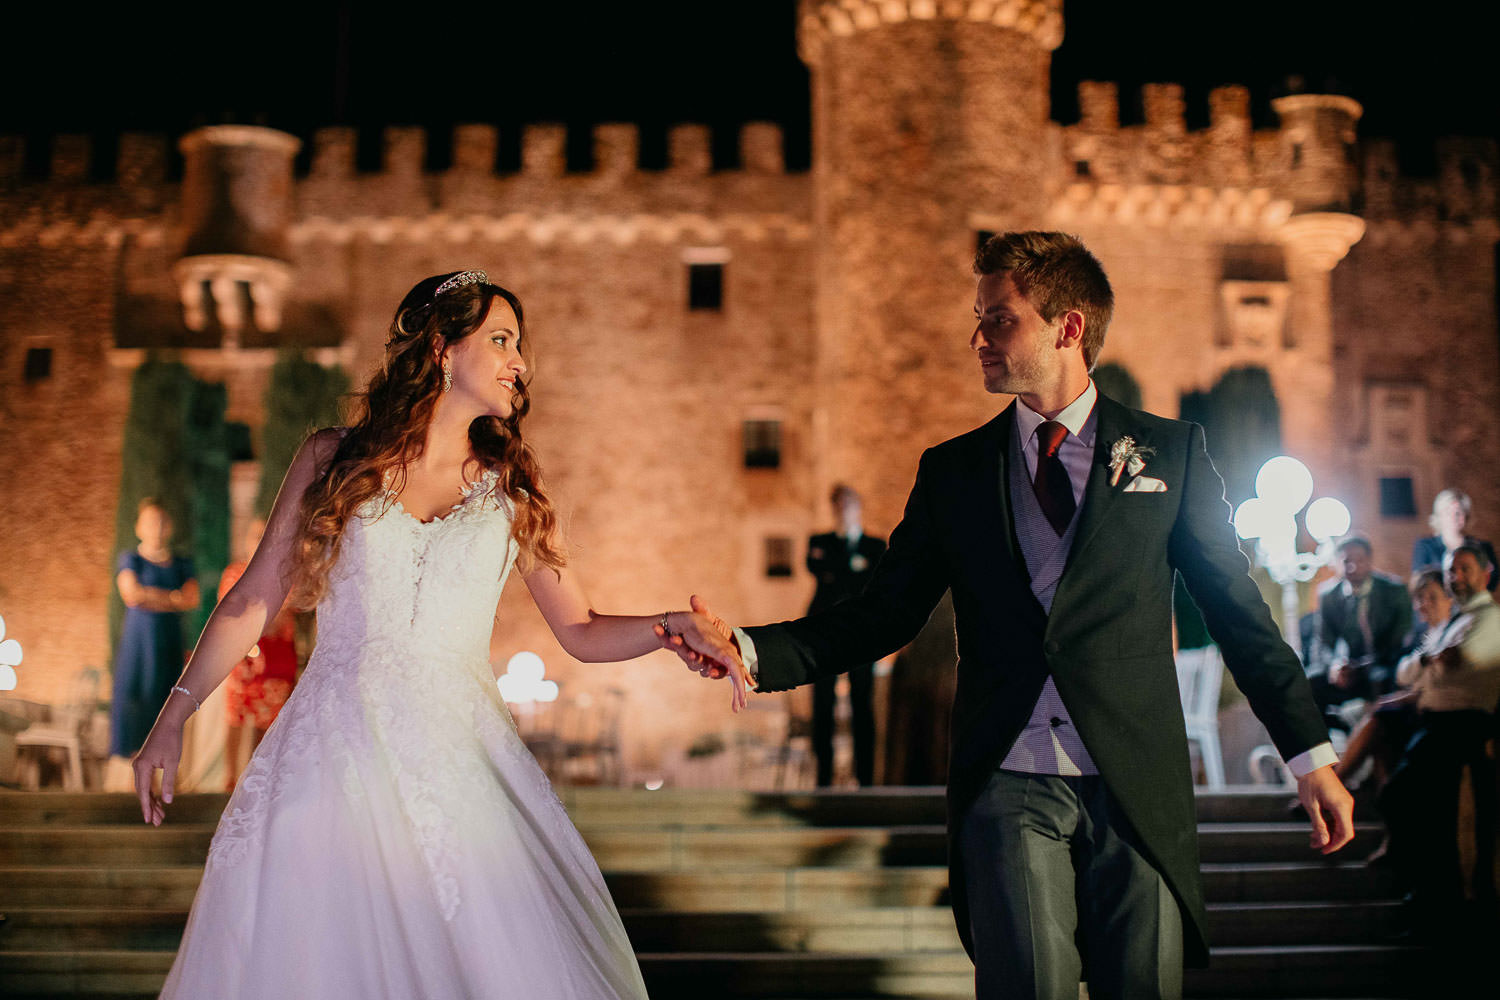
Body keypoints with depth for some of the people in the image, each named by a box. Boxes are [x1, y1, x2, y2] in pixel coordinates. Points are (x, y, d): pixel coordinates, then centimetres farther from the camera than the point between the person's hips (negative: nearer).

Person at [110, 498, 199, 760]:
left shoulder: (182, 564, 13)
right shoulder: (130, 559, 4)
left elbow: (192, 600, -2)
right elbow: (131, 594, -12)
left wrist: (149, 598, -8)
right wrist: (173, 597, -4)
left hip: (169, 647, 3)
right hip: (137, 643, -3)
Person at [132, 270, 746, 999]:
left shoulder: (512, 492, 11)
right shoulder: (333, 460, 7)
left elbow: (580, 631, 11)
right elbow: (254, 600, 9)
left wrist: (673, 628, -7)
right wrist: (174, 716, 7)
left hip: (458, 756, 1)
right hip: (336, 751, -1)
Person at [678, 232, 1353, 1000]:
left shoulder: (1170, 453, 7)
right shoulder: (953, 470, 10)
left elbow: (1238, 611, 8)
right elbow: (882, 614, 8)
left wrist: (1310, 756, 4)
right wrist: (751, 651, -6)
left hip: (1137, 785, 0)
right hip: (1007, 786, 1)